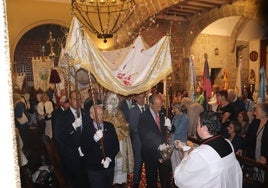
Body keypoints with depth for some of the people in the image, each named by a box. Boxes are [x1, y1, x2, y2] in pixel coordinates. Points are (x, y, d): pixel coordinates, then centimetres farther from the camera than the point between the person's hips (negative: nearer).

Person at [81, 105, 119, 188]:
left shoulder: (110, 126, 1)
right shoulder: (86, 128, -9)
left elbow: (116, 146, 1)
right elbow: (84, 150, -16)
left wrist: (109, 158, -12)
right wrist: (95, 138, -30)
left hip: (109, 166, 3)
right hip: (94, 168, -3)